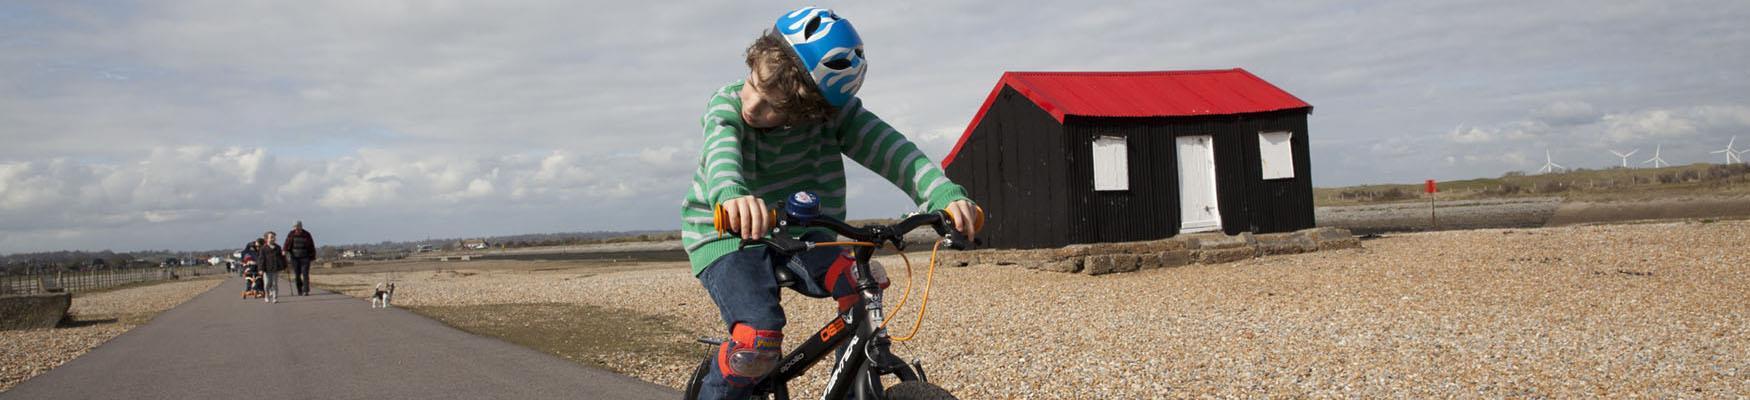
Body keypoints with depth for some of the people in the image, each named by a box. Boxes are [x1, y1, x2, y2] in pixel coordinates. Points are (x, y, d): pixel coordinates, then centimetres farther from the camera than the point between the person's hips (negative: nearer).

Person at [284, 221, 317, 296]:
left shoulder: (306, 235, -1)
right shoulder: (291, 234, 1)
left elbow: (311, 246, 5)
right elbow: (287, 244, -8)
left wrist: (312, 256, 5)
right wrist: (285, 251, -26)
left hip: (305, 258, -2)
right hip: (295, 257, 2)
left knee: (305, 274, -9)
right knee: (297, 275, 3)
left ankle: (305, 291, -9)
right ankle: (300, 291, 13)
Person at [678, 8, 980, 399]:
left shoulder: (832, 111, -15)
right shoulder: (726, 106, -19)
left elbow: (889, 148, -28)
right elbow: (722, 154, -40)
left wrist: (945, 194, -47)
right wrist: (732, 195, -65)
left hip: (793, 233, 3)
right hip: (724, 234, -3)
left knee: (862, 281, -24)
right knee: (758, 340, -27)